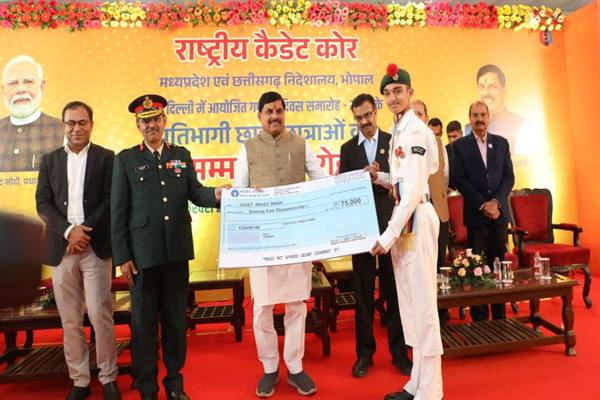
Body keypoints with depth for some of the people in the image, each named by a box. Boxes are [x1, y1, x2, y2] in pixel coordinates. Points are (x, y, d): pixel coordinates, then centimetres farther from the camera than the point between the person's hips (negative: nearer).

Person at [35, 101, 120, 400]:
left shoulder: (106, 158, 4)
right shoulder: (50, 160, 12)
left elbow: (110, 201, -3)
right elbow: (43, 203, 5)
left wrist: (85, 232, -12)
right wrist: (68, 230, -10)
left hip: (96, 247, -3)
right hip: (61, 248, 3)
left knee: (100, 317, -1)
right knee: (69, 320, 9)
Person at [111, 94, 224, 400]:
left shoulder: (182, 155, 10)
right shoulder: (125, 159, 1)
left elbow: (195, 193, 4)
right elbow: (118, 211, -2)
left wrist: (216, 194, -18)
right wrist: (122, 257, -7)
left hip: (177, 250, 2)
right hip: (142, 252, -2)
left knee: (176, 317, 12)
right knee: (144, 320, 9)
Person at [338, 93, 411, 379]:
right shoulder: (348, 148, 9)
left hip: (390, 224, -1)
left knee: (394, 289, 7)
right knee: (363, 291, 8)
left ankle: (398, 351, 21)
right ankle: (365, 352, 21)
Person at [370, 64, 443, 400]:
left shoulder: (416, 130, -13)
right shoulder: (398, 130, 15)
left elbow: (414, 189, -20)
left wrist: (388, 235, -20)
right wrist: (379, 177, 6)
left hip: (416, 219, -9)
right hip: (403, 219, 10)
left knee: (423, 303, -1)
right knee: (409, 302, 15)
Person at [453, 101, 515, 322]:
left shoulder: (501, 143, 11)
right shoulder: (460, 145, 2)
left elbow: (509, 176, 5)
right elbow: (460, 180, -5)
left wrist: (496, 202, -10)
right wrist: (483, 205, -12)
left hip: (500, 212, 3)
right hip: (475, 213, -3)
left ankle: (500, 315, 18)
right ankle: (480, 317, 8)